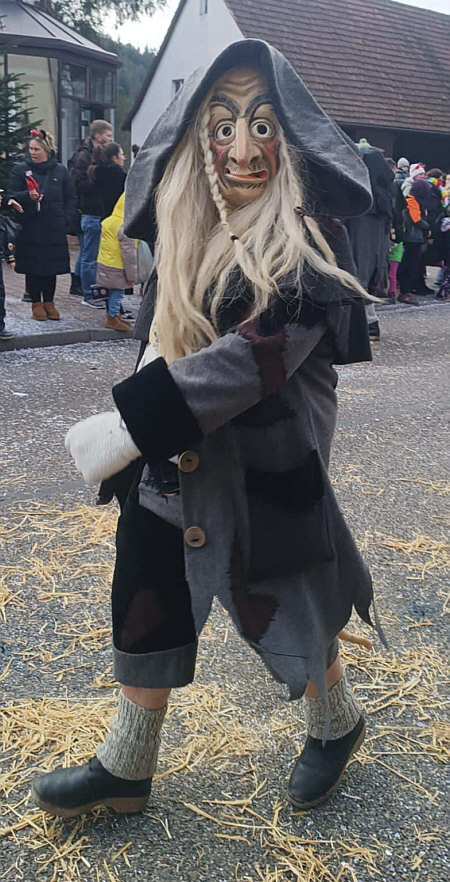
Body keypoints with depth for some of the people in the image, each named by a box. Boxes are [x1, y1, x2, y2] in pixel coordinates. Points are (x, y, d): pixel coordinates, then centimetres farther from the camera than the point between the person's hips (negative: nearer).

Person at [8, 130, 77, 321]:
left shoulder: (60, 171, 6)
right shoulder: (20, 169, 2)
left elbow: (71, 198, 10)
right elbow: (11, 196, -1)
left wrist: (66, 219, -1)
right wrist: (28, 196, -20)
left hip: (54, 229, 1)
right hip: (30, 228, -1)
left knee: (52, 267, 7)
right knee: (32, 268, 3)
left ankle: (49, 301, 20)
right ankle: (36, 303, 15)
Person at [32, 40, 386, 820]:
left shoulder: (309, 242, -14)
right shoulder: (183, 238, 5)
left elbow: (262, 352, -26)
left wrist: (133, 423, -29)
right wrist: (139, 428, 9)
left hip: (267, 468, -5)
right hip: (173, 463, 6)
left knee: (282, 603, 10)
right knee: (147, 603, 12)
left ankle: (336, 724, 41)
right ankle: (126, 769, 32)